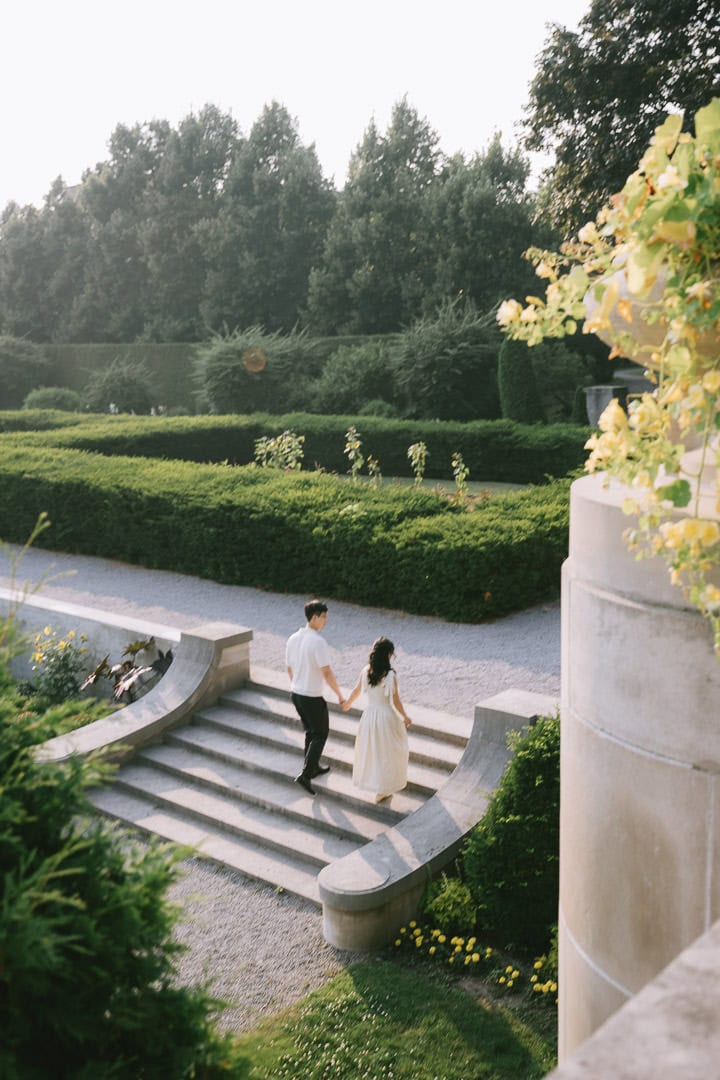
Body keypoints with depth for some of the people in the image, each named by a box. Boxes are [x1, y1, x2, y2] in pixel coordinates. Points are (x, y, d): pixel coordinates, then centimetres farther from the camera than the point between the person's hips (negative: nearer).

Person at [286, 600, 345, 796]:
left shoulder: (293, 639, 1)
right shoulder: (318, 642, -23)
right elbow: (327, 673, -23)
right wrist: (340, 695, -12)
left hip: (296, 693, 8)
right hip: (312, 697, -7)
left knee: (310, 731, 24)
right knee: (321, 734, 8)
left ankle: (313, 767, 38)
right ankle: (305, 775, 1)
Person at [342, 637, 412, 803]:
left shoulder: (366, 671, -6)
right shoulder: (390, 675, -20)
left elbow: (356, 691, 9)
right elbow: (395, 701, -15)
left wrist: (347, 703, 28)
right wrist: (405, 717, 1)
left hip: (369, 714, 5)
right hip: (386, 716, -4)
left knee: (369, 749, 23)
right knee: (387, 753, 12)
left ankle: (369, 780, 38)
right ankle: (383, 790, 18)